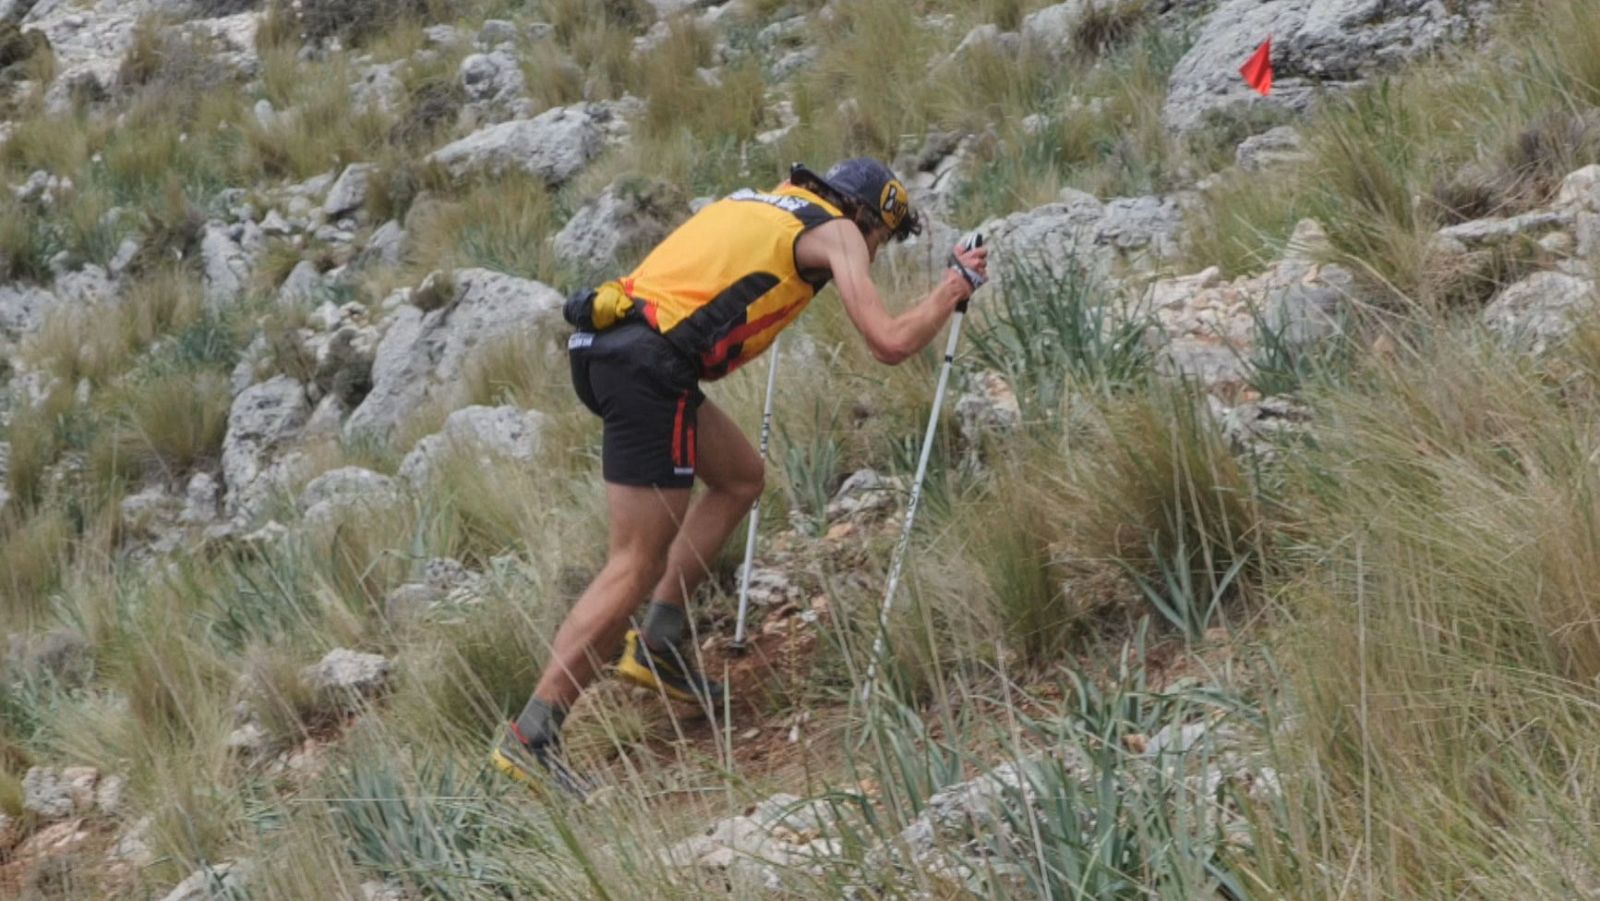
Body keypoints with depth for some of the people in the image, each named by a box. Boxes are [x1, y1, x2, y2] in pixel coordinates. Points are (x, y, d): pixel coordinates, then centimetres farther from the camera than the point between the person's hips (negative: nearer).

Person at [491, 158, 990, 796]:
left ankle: (660, 643, 19)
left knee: (740, 476, 24)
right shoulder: (837, 230, 5)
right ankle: (531, 737, -7)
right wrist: (956, 287, 13)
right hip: (650, 367, -9)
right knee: (637, 567, -5)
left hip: (601, 346, 9)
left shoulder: (758, 202, 26)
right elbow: (890, 343, -4)